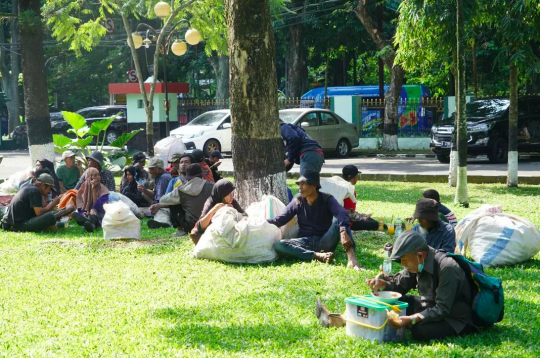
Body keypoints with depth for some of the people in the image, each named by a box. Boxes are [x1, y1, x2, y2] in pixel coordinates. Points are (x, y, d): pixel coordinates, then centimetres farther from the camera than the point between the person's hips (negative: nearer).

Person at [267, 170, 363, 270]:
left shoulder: (327, 199, -5)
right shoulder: (298, 201, 6)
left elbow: (341, 213, -25)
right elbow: (281, 219, 5)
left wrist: (343, 231, -44)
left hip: (325, 242, -2)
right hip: (306, 243, 2)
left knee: (339, 220, -29)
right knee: (278, 246, -25)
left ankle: (352, 258, -45)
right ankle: (319, 256, -35)